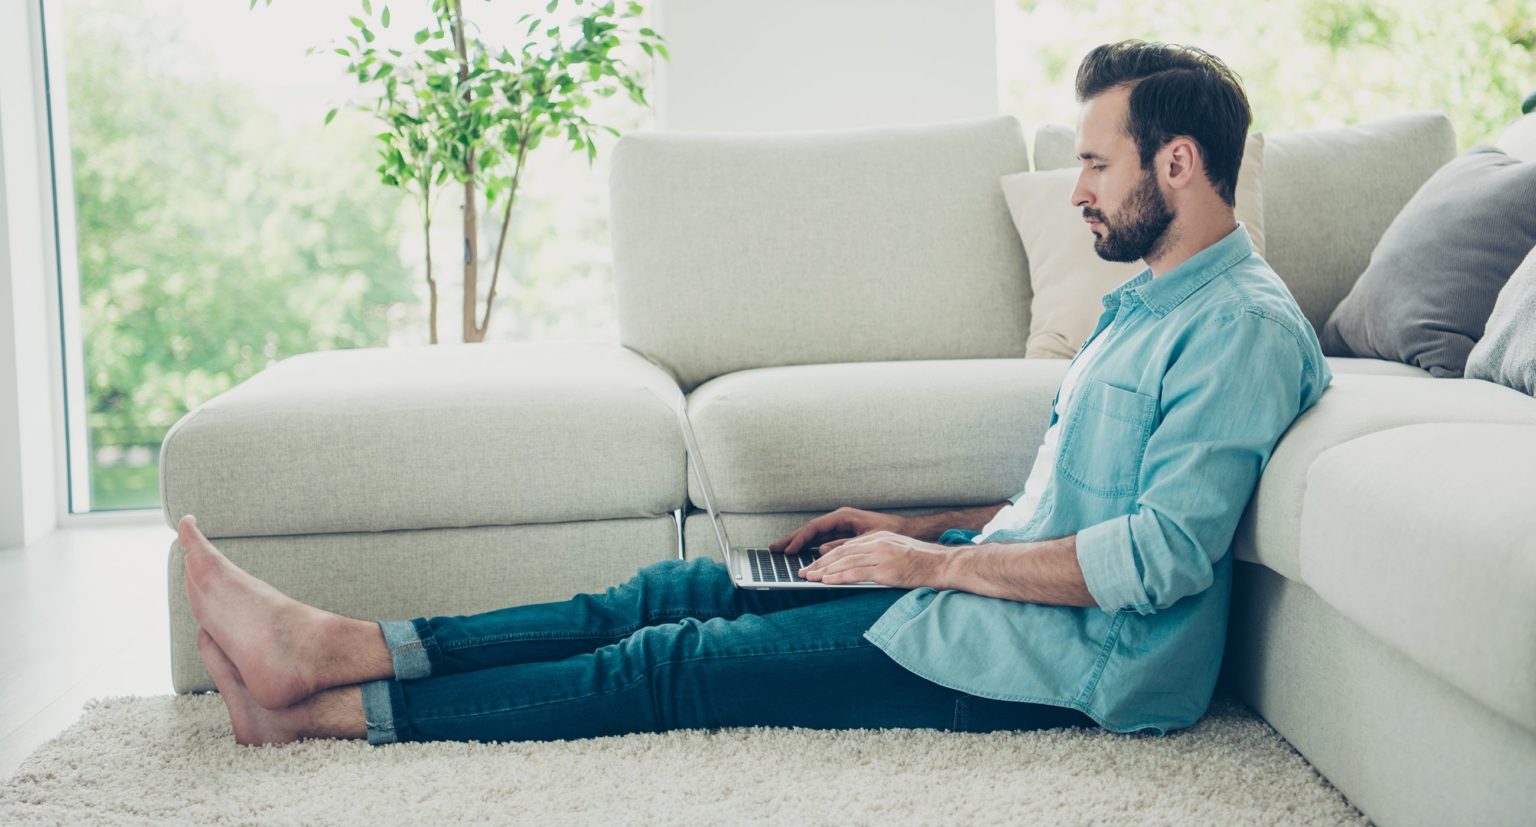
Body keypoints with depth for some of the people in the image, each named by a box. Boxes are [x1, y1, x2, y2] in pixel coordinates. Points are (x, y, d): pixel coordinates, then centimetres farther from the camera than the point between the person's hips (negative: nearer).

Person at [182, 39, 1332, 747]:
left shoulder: (1245, 326, -14)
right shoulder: (1145, 304, 19)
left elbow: (1161, 553, -23)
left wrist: (932, 563, -17)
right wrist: (914, 528, 12)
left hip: (1066, 655, -9)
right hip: (1000, 587, 9)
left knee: (678, 663, -12)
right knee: (678, 591, -3)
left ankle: (330, 713, -7)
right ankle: (337, 649, -4)